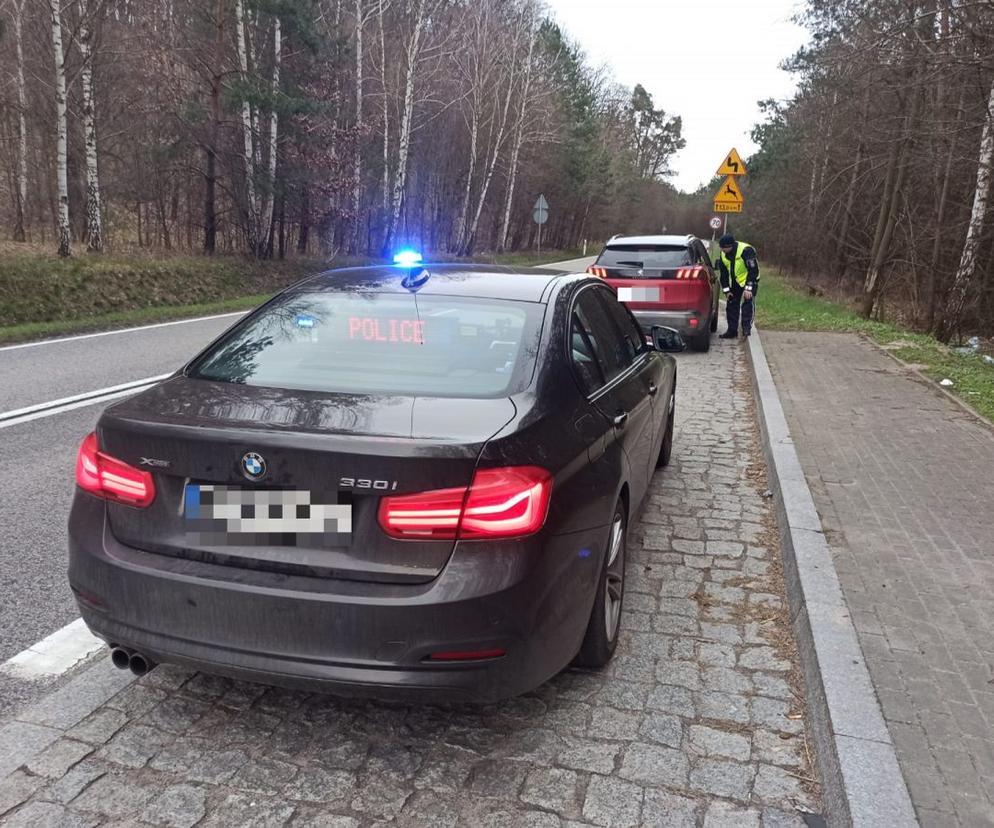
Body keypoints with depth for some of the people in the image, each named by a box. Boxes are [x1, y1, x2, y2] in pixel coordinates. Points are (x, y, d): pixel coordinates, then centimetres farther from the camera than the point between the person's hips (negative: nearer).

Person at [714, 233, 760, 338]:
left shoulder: (746, 251, -28)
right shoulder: (723, 255, -7)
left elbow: (753, 270, -27)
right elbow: (723, 273, 3)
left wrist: (748, 288, -29)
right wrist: (726, 290, 0)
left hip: (750, 280, -7)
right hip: (736, 282, 7)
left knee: (747, 303, -18)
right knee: (731, 305, 5)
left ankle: (746, 328, -14)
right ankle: (732, 331, 10)